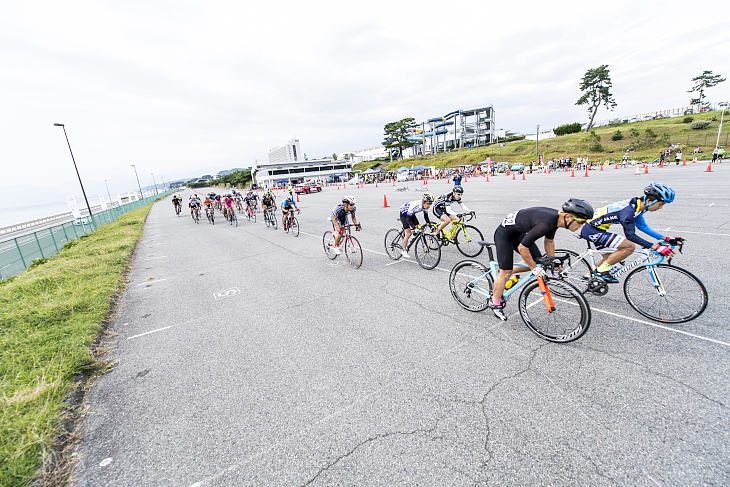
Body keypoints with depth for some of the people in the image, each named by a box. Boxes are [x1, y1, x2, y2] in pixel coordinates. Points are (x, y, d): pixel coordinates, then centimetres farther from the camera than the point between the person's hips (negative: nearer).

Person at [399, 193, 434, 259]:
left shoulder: (425, 205, -19)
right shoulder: (415, 205, -38)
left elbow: (426, 216, -3)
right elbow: (408, 219, -31)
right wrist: (414, 227, -41)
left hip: (411, 214, 7)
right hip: (404, 214, -7)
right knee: (408, 234, -14)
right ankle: (404, 250, 1)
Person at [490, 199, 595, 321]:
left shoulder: (556, 218, -7)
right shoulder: (545, 222, -34)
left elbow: (549, 241, 13)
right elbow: (522, 248, -29)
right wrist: (536, 269, -17)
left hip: (519, 233, 9)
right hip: (504, 234, -9)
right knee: (505, 273, -4)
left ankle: (511, 271, 24)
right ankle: (495, 304, 13)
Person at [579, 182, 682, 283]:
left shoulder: (636, 206, 5)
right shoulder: (629, 210, -25)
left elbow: (643, 226, 17)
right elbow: (631, 236, -24)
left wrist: (666, 238, 13)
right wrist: (655, 247, -26)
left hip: (596, 229, 11)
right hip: (591, 230, -11)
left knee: (610, 259, 18)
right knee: (630, 246, -17)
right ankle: (602, 270, -6)